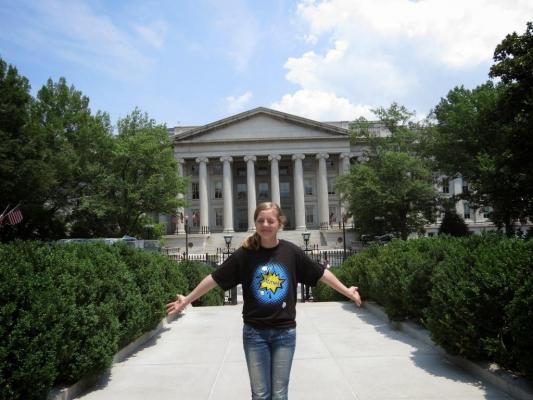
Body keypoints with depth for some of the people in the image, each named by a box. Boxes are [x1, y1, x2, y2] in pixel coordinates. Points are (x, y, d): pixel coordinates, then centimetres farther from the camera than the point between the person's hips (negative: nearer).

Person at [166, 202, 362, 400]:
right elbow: (214, 279, -3)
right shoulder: (245, 253, -7)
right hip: (254, 332, 0)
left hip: (284, 332, 1)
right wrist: (186, 300, 1)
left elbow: (321, 273, 4)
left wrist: (346, 291, 8)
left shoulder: (291, 252, -5)